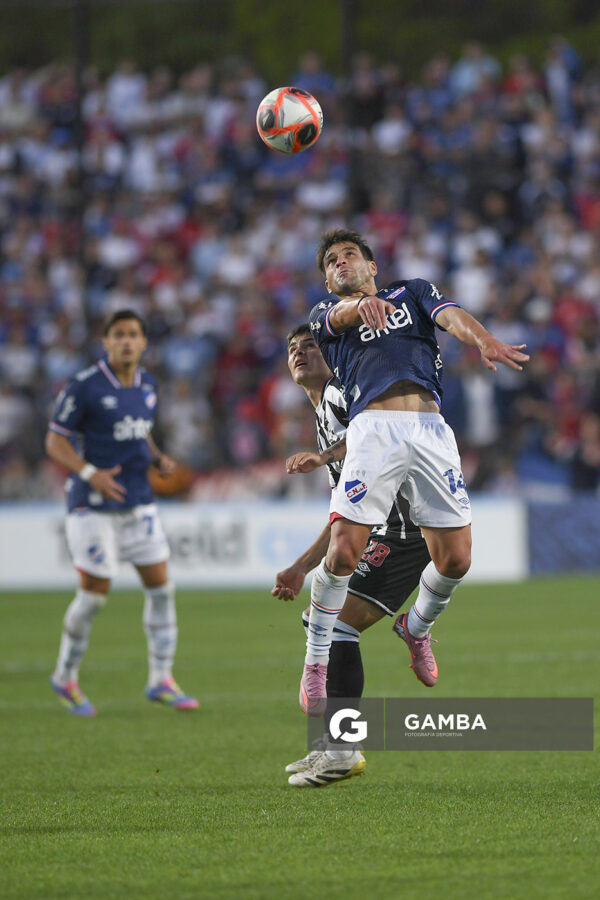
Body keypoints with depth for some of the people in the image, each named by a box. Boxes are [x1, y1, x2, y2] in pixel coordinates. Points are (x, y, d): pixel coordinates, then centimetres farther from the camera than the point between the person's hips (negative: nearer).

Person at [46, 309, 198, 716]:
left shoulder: (148, 384, 7)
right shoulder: (85, 386, -13)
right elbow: (55, 441, -9)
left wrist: (160, 458, 3)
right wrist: (90, 473, -23)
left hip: (138, 501, 6)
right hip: (93, 505, -6)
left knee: (161, 586, 1)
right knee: (94, 594, -5)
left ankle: (162, 679, 9)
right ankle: (66, 677, 15)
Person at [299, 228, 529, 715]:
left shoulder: (413, 291, 26)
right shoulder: (326, 313, 22)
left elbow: (450, 315, 4)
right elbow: (343, 314, -4)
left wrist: (483, 339, -20)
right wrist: (362, 304, -30)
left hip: (431, 429, 2)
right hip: (373, 426, -2)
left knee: (455, 560, -3)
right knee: (344, 551, -17)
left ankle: (417, 626, 29)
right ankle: (316, 662, 2)